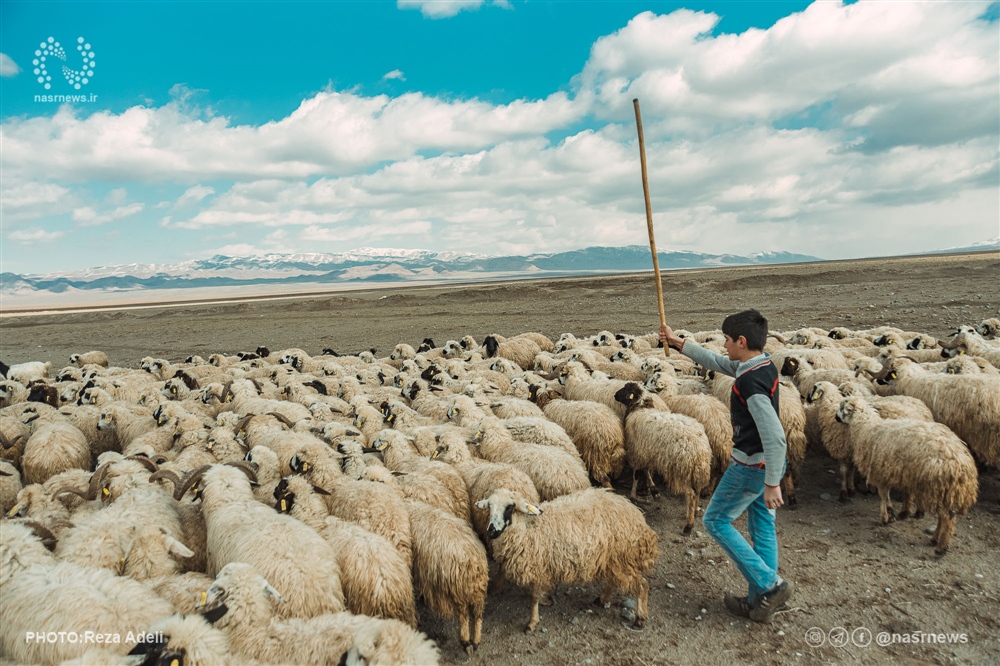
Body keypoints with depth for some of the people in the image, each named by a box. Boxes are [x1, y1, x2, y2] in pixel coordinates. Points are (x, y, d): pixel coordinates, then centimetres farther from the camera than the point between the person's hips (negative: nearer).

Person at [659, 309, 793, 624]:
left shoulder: (751, 381, -26)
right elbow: (715, 362, 17)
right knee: (762, 528, 16)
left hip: (751, 467, -9)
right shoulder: (763, 365, 3)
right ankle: (761, 600, 26)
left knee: (715, 521, 7)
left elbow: (775, 435, -30)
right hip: (766, 464, 9)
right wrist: (678, 342, 18)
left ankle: (770, 584, 4)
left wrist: (772, 483, -25)